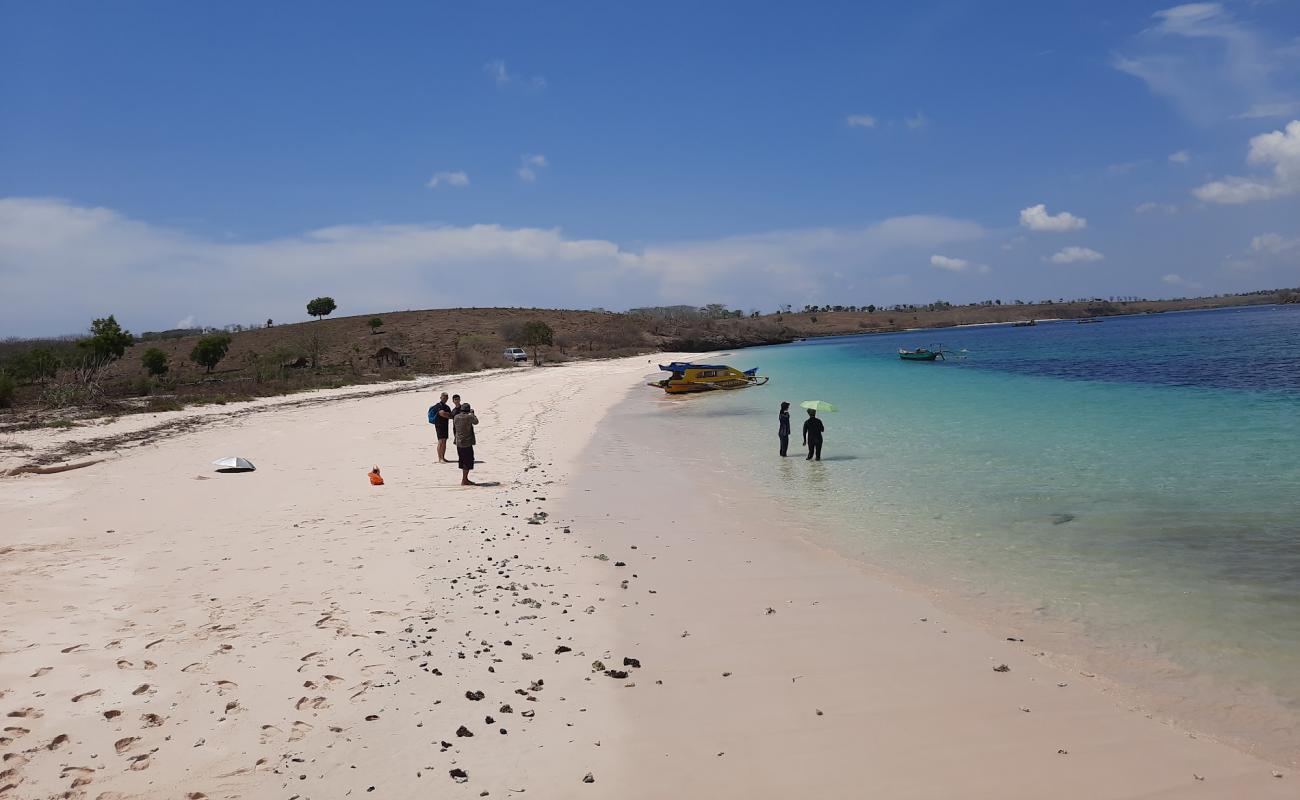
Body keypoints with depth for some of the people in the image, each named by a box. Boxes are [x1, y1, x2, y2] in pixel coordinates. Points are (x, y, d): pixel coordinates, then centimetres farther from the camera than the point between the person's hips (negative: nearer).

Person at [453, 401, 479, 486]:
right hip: (467, 443, -7)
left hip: (459, 443, 7)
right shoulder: (469, 417, -14)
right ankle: (464, 481, 1)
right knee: (468, 462, 1)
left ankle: (465, 479, 26)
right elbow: (476, 422, 6)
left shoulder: (456, 417, 2)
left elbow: (454, 429, 13)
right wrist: (472, 413, 20)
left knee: (463, 462, 17)